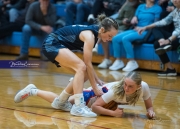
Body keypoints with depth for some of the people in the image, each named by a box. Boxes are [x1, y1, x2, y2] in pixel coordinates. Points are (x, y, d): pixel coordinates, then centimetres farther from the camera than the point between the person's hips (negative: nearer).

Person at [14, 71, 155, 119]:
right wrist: (113, 113, -44)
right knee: (60, 104, 5)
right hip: (95, 94, -5)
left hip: (105, 92, 5)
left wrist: (150, 111, -38)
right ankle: (33, 91, 20)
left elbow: (149, 106, -16)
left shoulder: (144, 87, -32)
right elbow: (94, 107, -33)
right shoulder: (116, 90, -41)